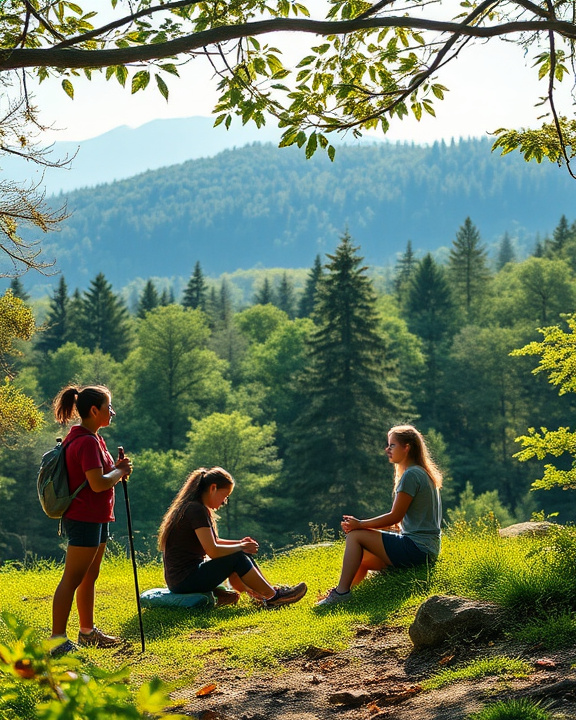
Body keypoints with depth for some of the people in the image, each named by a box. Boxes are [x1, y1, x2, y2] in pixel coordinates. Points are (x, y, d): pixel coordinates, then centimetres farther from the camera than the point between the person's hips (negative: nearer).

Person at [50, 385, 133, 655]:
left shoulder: (92, 439, 14)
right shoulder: (87, 442, -19)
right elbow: (98, 483, -26)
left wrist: (116, 468, 5)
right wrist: (121, 471, -10)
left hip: (96, 518, 11)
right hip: (84, 519, -11)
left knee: (90, 576, 18)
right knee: (72, 579, -9)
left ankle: (88, 632, 29)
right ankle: (57, 641, -7)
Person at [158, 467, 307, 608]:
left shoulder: (194, 508, 14)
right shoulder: (196, 510, -17)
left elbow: (213, 542, 22)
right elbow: (212, 551, -22)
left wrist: (239, 543, 7)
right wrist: (241, 547, -7)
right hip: (184, 581, -10)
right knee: (238, 558, -13)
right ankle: (273, 597, -1)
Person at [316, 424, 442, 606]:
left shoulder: (411, 475, -13)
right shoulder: (422, 473, 18)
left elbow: (395, 517, -14)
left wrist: (360, 524, -5)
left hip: (417, 548, -10)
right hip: (426, 549, 10)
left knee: (355, 536, -8)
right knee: (362, 559, 14)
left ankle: (341, 592, -8)